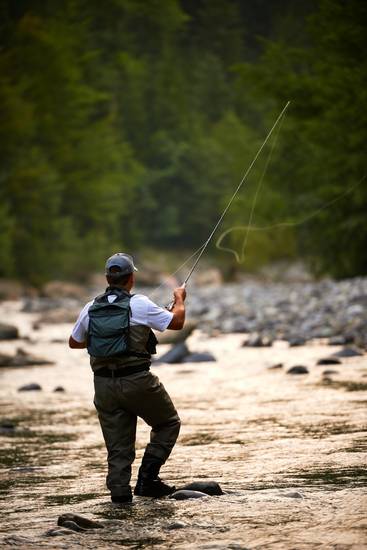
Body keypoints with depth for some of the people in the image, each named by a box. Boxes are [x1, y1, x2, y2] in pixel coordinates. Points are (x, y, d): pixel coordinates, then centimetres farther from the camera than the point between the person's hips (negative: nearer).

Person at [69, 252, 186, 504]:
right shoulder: (139, 304, -10)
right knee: (168, 423, 14)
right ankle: (147, 478, 2)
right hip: (137, 380, -4)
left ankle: (120, 491, 4)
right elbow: (177, 322, -3)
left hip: (104, 384, 4)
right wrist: (179, 299, 16)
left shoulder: (91, 309, 5)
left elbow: (74, 342, 19)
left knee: (117, 443, 11)